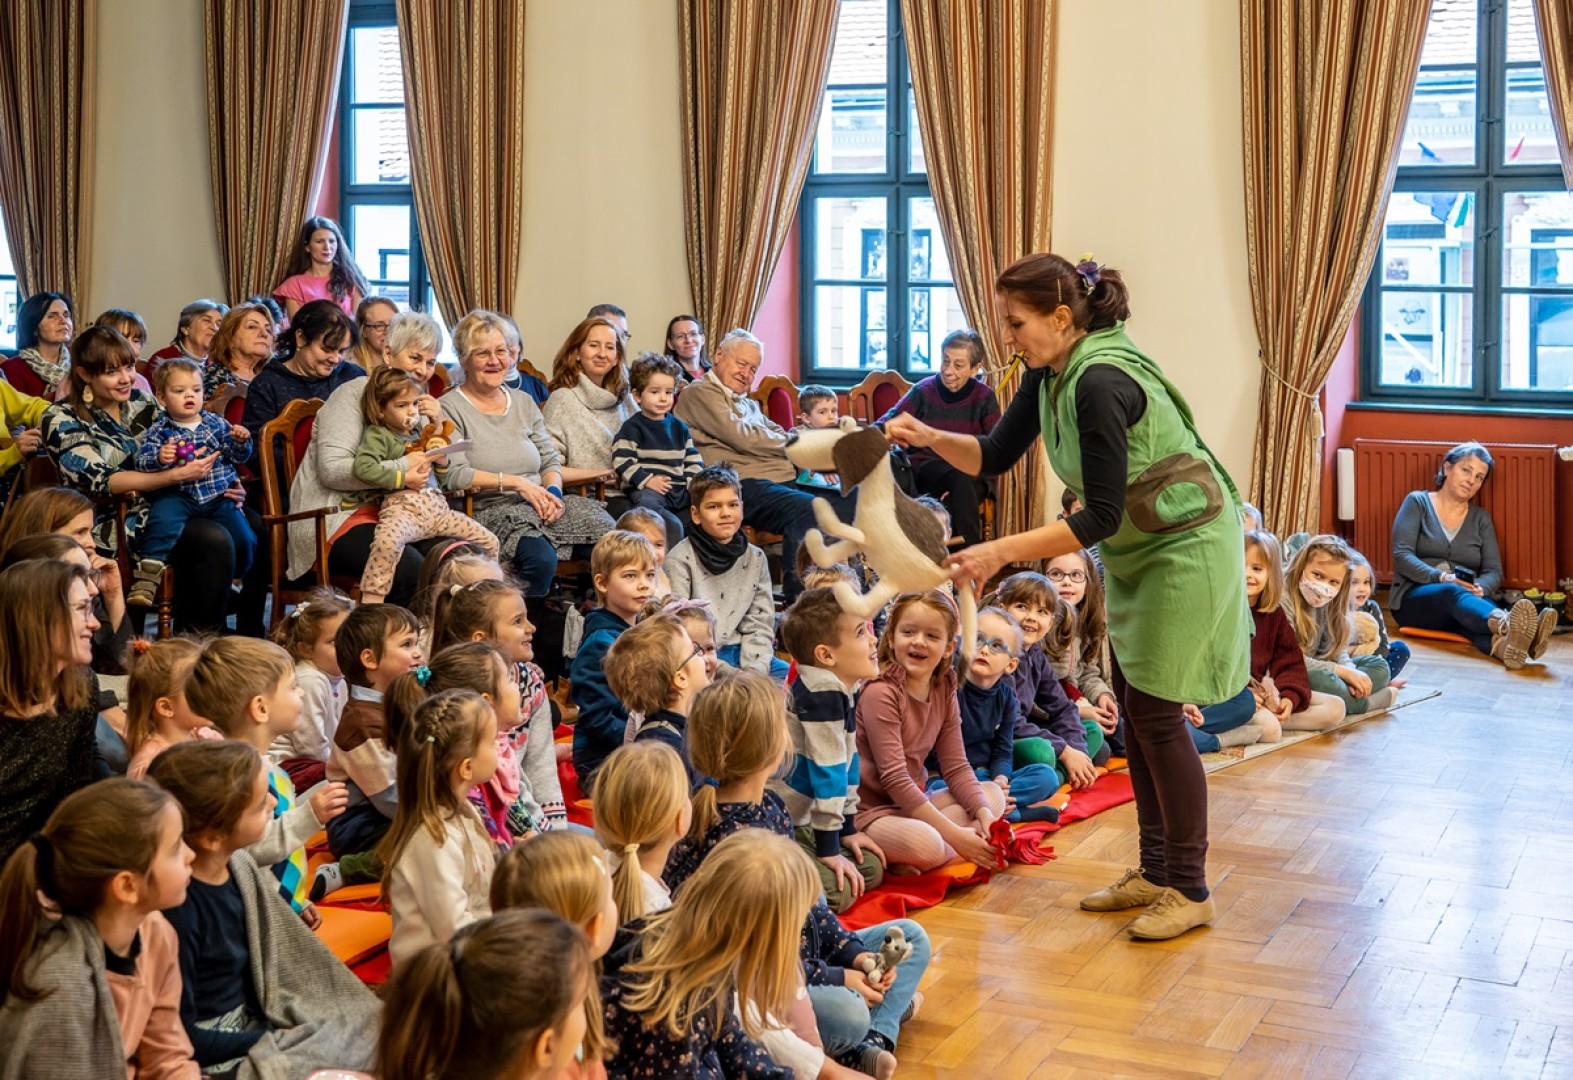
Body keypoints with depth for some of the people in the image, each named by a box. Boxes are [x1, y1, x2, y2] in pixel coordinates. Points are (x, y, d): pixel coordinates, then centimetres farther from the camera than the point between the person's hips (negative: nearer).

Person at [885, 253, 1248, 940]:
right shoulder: (1049, 375, -1)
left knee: (1155, 713, -6)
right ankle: (1155, 873, 21)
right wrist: (930, 438, -12)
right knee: (1133, 710, 11)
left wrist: (1003, 552, -30)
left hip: (1187, 548, -9)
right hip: (1135, 553, 9)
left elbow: (1101, 515, -28)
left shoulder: (1101, 382, -29)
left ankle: (1189, 890, 5)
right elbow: (995, 457, 5)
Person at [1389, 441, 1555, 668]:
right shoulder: (1418, 502, 7)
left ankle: (1501, 644, -74)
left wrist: (1480, 588, -18)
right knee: (1453, 593, -39)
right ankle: (1506, 624, -73)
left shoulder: (1481, 518, 18)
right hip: (1414, 598, -3)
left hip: (1465, 596, 3)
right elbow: (1402, 555, -6)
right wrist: (1442, 578, -22)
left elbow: (1494, 572, 8)